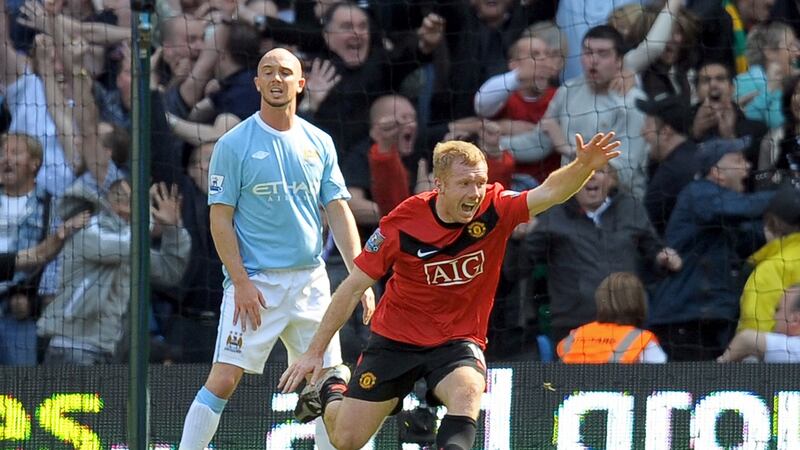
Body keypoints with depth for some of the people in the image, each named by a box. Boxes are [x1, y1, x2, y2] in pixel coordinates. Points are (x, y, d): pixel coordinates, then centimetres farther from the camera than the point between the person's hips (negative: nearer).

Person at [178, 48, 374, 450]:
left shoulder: (319, 144, 9)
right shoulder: (234, 144, -3)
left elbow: (339, 213, 10)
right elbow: (220, 218, -4)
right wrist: (240, 281, -14)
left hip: (311, 281, 4)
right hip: (255, 283, -4)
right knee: (223, 380, -13)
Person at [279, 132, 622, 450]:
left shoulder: (494, 210, -16)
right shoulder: (402, 224, -19)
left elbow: (549, 192, -32)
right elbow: (353, 288, -10)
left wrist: (583, 166, -53)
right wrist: (316, 351, -8)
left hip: (457, 342, 0)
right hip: (396, 340, 0)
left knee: (467, 392, -35)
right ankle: (331, 388, 40)